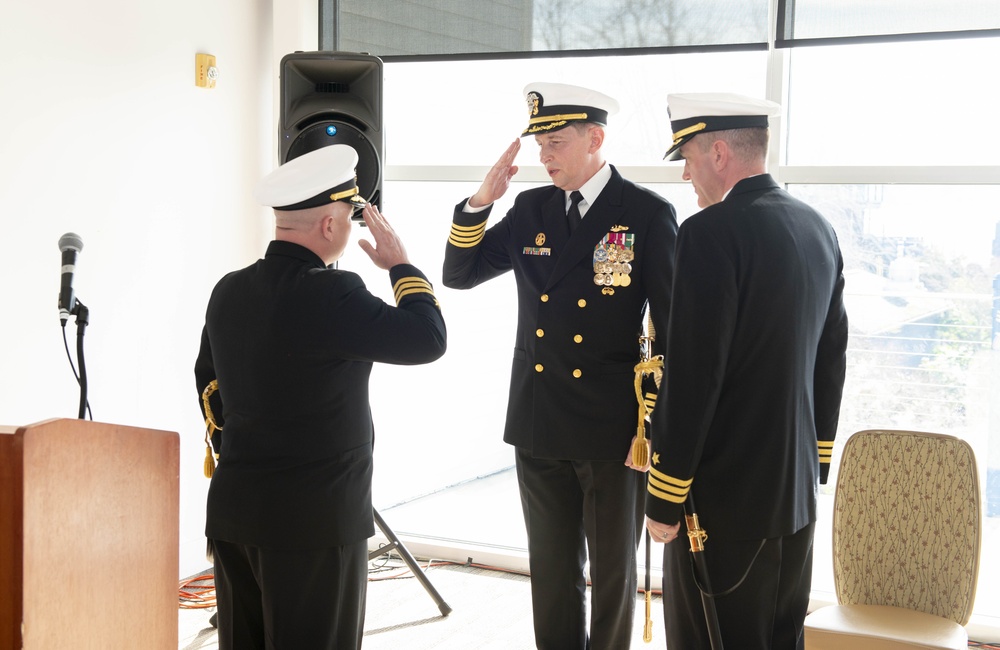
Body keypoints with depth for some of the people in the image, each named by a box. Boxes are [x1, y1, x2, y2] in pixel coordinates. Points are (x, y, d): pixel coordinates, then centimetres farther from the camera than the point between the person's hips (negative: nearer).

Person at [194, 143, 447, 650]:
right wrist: (401, 264, -1)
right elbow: (428, 339, -15)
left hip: (233, 512, 7)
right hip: (314, 518, -7)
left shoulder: (228, 291, 6)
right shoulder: (330, 294, -19)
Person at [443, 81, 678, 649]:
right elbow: (459, 275, 7)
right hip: (539, 430, 4)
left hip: (613, 434, -4)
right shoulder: (531, 209, 6)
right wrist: (481, 201, -9)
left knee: (612, 571, 11)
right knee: (552, 571, 15)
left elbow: (674, 327, -8)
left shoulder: (649, 215, -8)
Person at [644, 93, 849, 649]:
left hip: (723, 499, -8)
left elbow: (692, 379, -20)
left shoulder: (712, 232, -18)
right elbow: (832, 360, 13)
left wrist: (663, 499, -13)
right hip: (797, 494, 8)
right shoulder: (819, 229, 7)